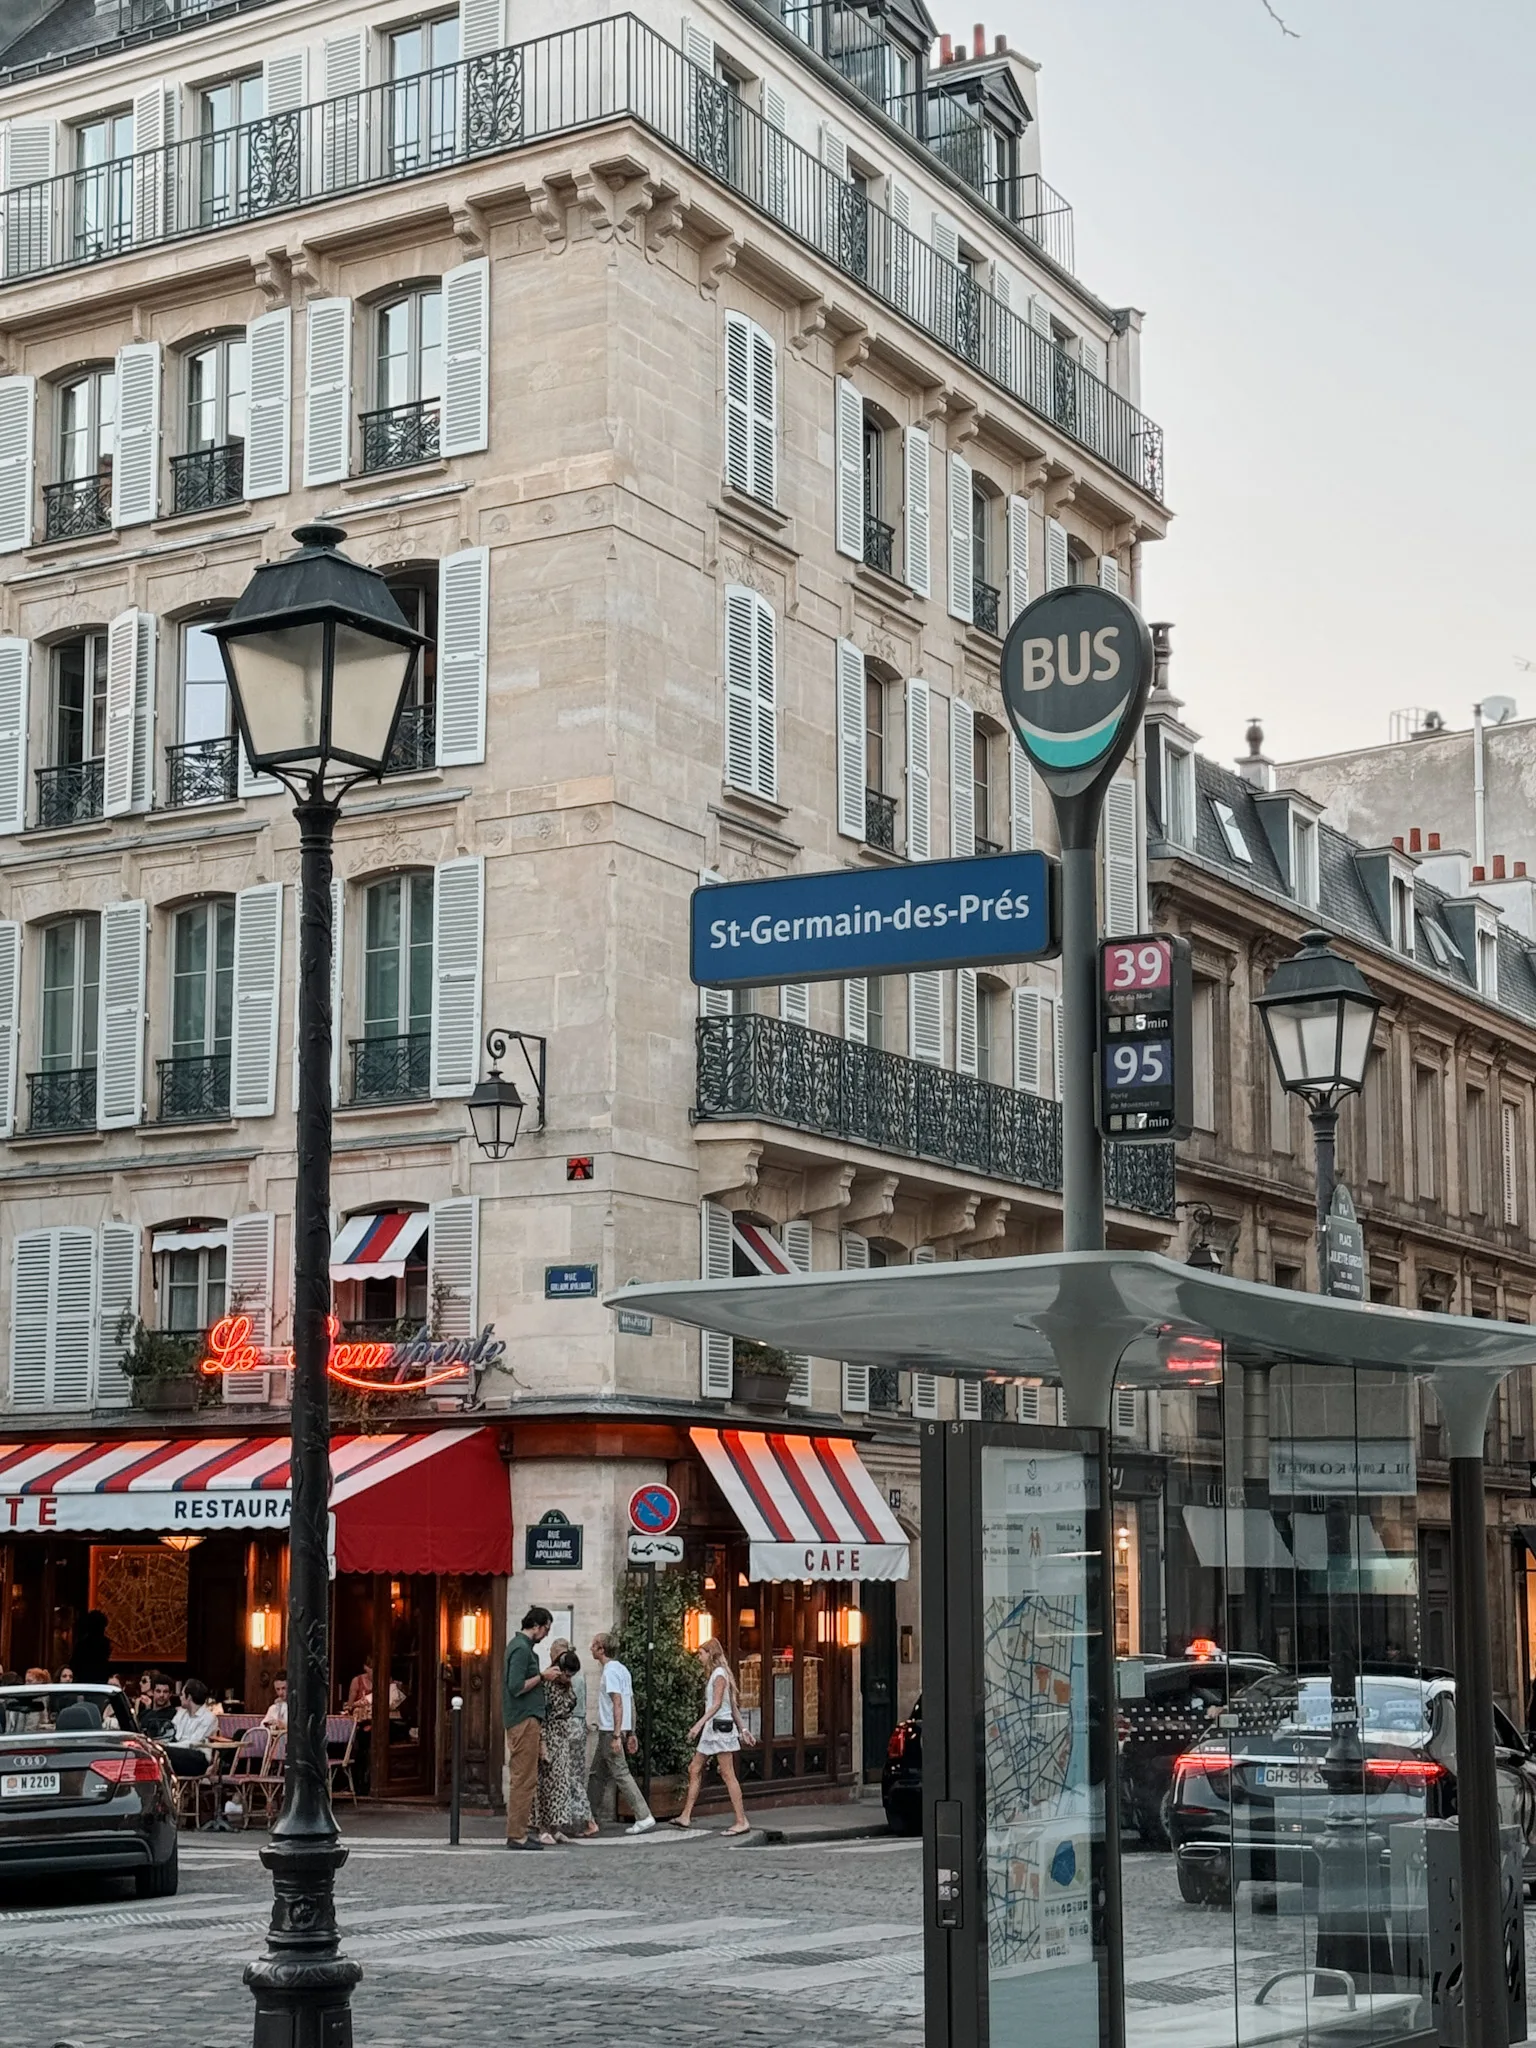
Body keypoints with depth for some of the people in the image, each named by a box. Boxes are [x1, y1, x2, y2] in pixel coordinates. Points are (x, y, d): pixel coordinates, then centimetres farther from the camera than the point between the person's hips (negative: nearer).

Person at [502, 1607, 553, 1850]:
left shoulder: (520, 1645, 17)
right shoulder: (522, 1649, -15)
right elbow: (517, 1687, -22)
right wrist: (542, 1676, -13)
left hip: (523, 1719, 11)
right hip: (525, 1720, -11)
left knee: (522, 1778, 13)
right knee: (524, 1779, -8)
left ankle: (519, 1830, 17)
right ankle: (516, 1835, -7)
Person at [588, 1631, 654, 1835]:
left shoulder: (610, 1671, -13)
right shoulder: (621, 1670, 16)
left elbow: (618, 1703, -21)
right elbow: (631, 1703, 17)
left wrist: (616, 1735, -24)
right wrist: (631, 1733, 19)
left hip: (610, 1731, -10)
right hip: (614, 1730, 10)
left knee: (620, 1773, -9)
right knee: (598, 1773, 15)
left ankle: (644, 1817, -12)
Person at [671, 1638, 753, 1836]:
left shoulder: (719, 1674, -10)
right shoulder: (715, 1674, 18)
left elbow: (717, 1704, -19)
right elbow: (733, 1706, 20)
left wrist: (699, 1723, -26)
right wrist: (742, 1729, 22)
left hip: (720, 1726, -10)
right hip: (711, 1729, 10)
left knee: (728, 1774, -10)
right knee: (695, 1769, 9)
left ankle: (742, 1822, -10)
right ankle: (686, 1816, 12)